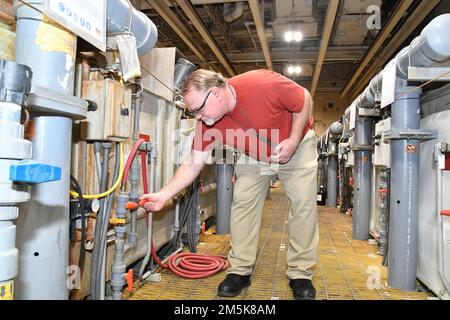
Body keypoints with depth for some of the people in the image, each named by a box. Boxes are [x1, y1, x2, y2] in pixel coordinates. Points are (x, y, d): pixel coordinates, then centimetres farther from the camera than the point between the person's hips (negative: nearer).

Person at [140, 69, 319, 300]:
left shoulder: (263, 84, -37)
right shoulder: (207, 122, -23)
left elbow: (305, 100, -20)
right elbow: (194, 162, -17)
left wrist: (293, 140, -27)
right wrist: (165, 194, -25)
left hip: (296, 146, -3)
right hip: (253, 157, 3)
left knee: (304, 205, -8)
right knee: (242, 203, -5)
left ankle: (300, 274, 5)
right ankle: (240, 270, 7)